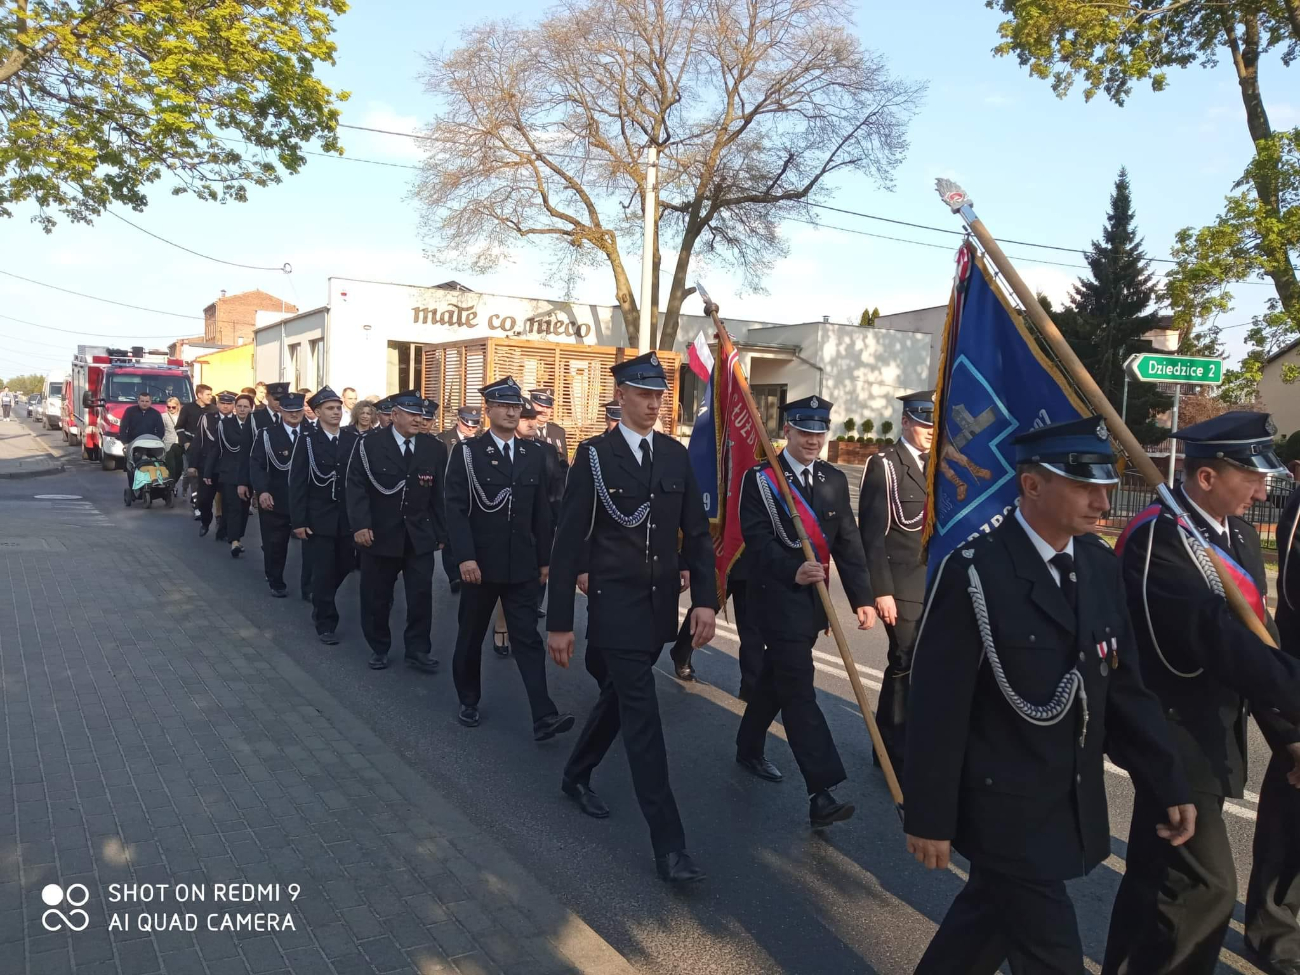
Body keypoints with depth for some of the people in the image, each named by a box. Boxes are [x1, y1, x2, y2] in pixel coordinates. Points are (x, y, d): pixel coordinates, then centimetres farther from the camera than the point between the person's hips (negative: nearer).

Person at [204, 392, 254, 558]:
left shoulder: (255, 425, -4)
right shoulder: (224, 423, -1)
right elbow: (215, 448, 2)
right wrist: (208, 472, 0)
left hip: (247, 472, 1)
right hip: (228, 471, -1)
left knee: (243, 506, 11)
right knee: (232, 506, -7)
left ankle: (238, 537, 25)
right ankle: (234, 541, -14)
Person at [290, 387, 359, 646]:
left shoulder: (355, 439, 1)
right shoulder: (307, 441, -4)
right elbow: (297, 483, -6)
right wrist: (298, 520, -11)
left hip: (348, 517, 3)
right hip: (318, 518, -3)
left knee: (344, 567, 11)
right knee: (323, 572, 3)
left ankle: (320, 608, 37)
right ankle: (325, 623, 16)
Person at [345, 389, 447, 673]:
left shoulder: (434, 448, 2)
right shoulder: (369, 445, -4)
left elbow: (440, 493, 4)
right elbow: (357, 486, -8)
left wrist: (441, 533, 4)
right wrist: (360, 525, -18)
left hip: (420, 536, 1)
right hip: (380, 534, -1)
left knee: (421, 595, 2)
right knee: (376, 597, 10)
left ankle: (417, 650, 16)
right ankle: (378, 648, 27)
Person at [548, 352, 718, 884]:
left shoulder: (676, 454, 6)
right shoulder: (594, 455, -8)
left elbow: (696, 531, 8)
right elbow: (569, 541, -8)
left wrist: (704, 598, -3)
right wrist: (560, 621, -9)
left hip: (660, 604, 5)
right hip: (616, 603, -5)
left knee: (619, 696, 20)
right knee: (642, 716, -6)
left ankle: (576, 775, 44)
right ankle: (668, 842, 0)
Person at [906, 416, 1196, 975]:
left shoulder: (1101, 567, 1)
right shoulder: (974, 572, -21)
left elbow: (1124, 688, 7)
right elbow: (939, 708, -18)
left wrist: (1169, 785, 5)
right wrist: (929, 816, -14)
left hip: (1075, 806, 7)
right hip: (1005, 808, -6)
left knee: (991, 913, 23)